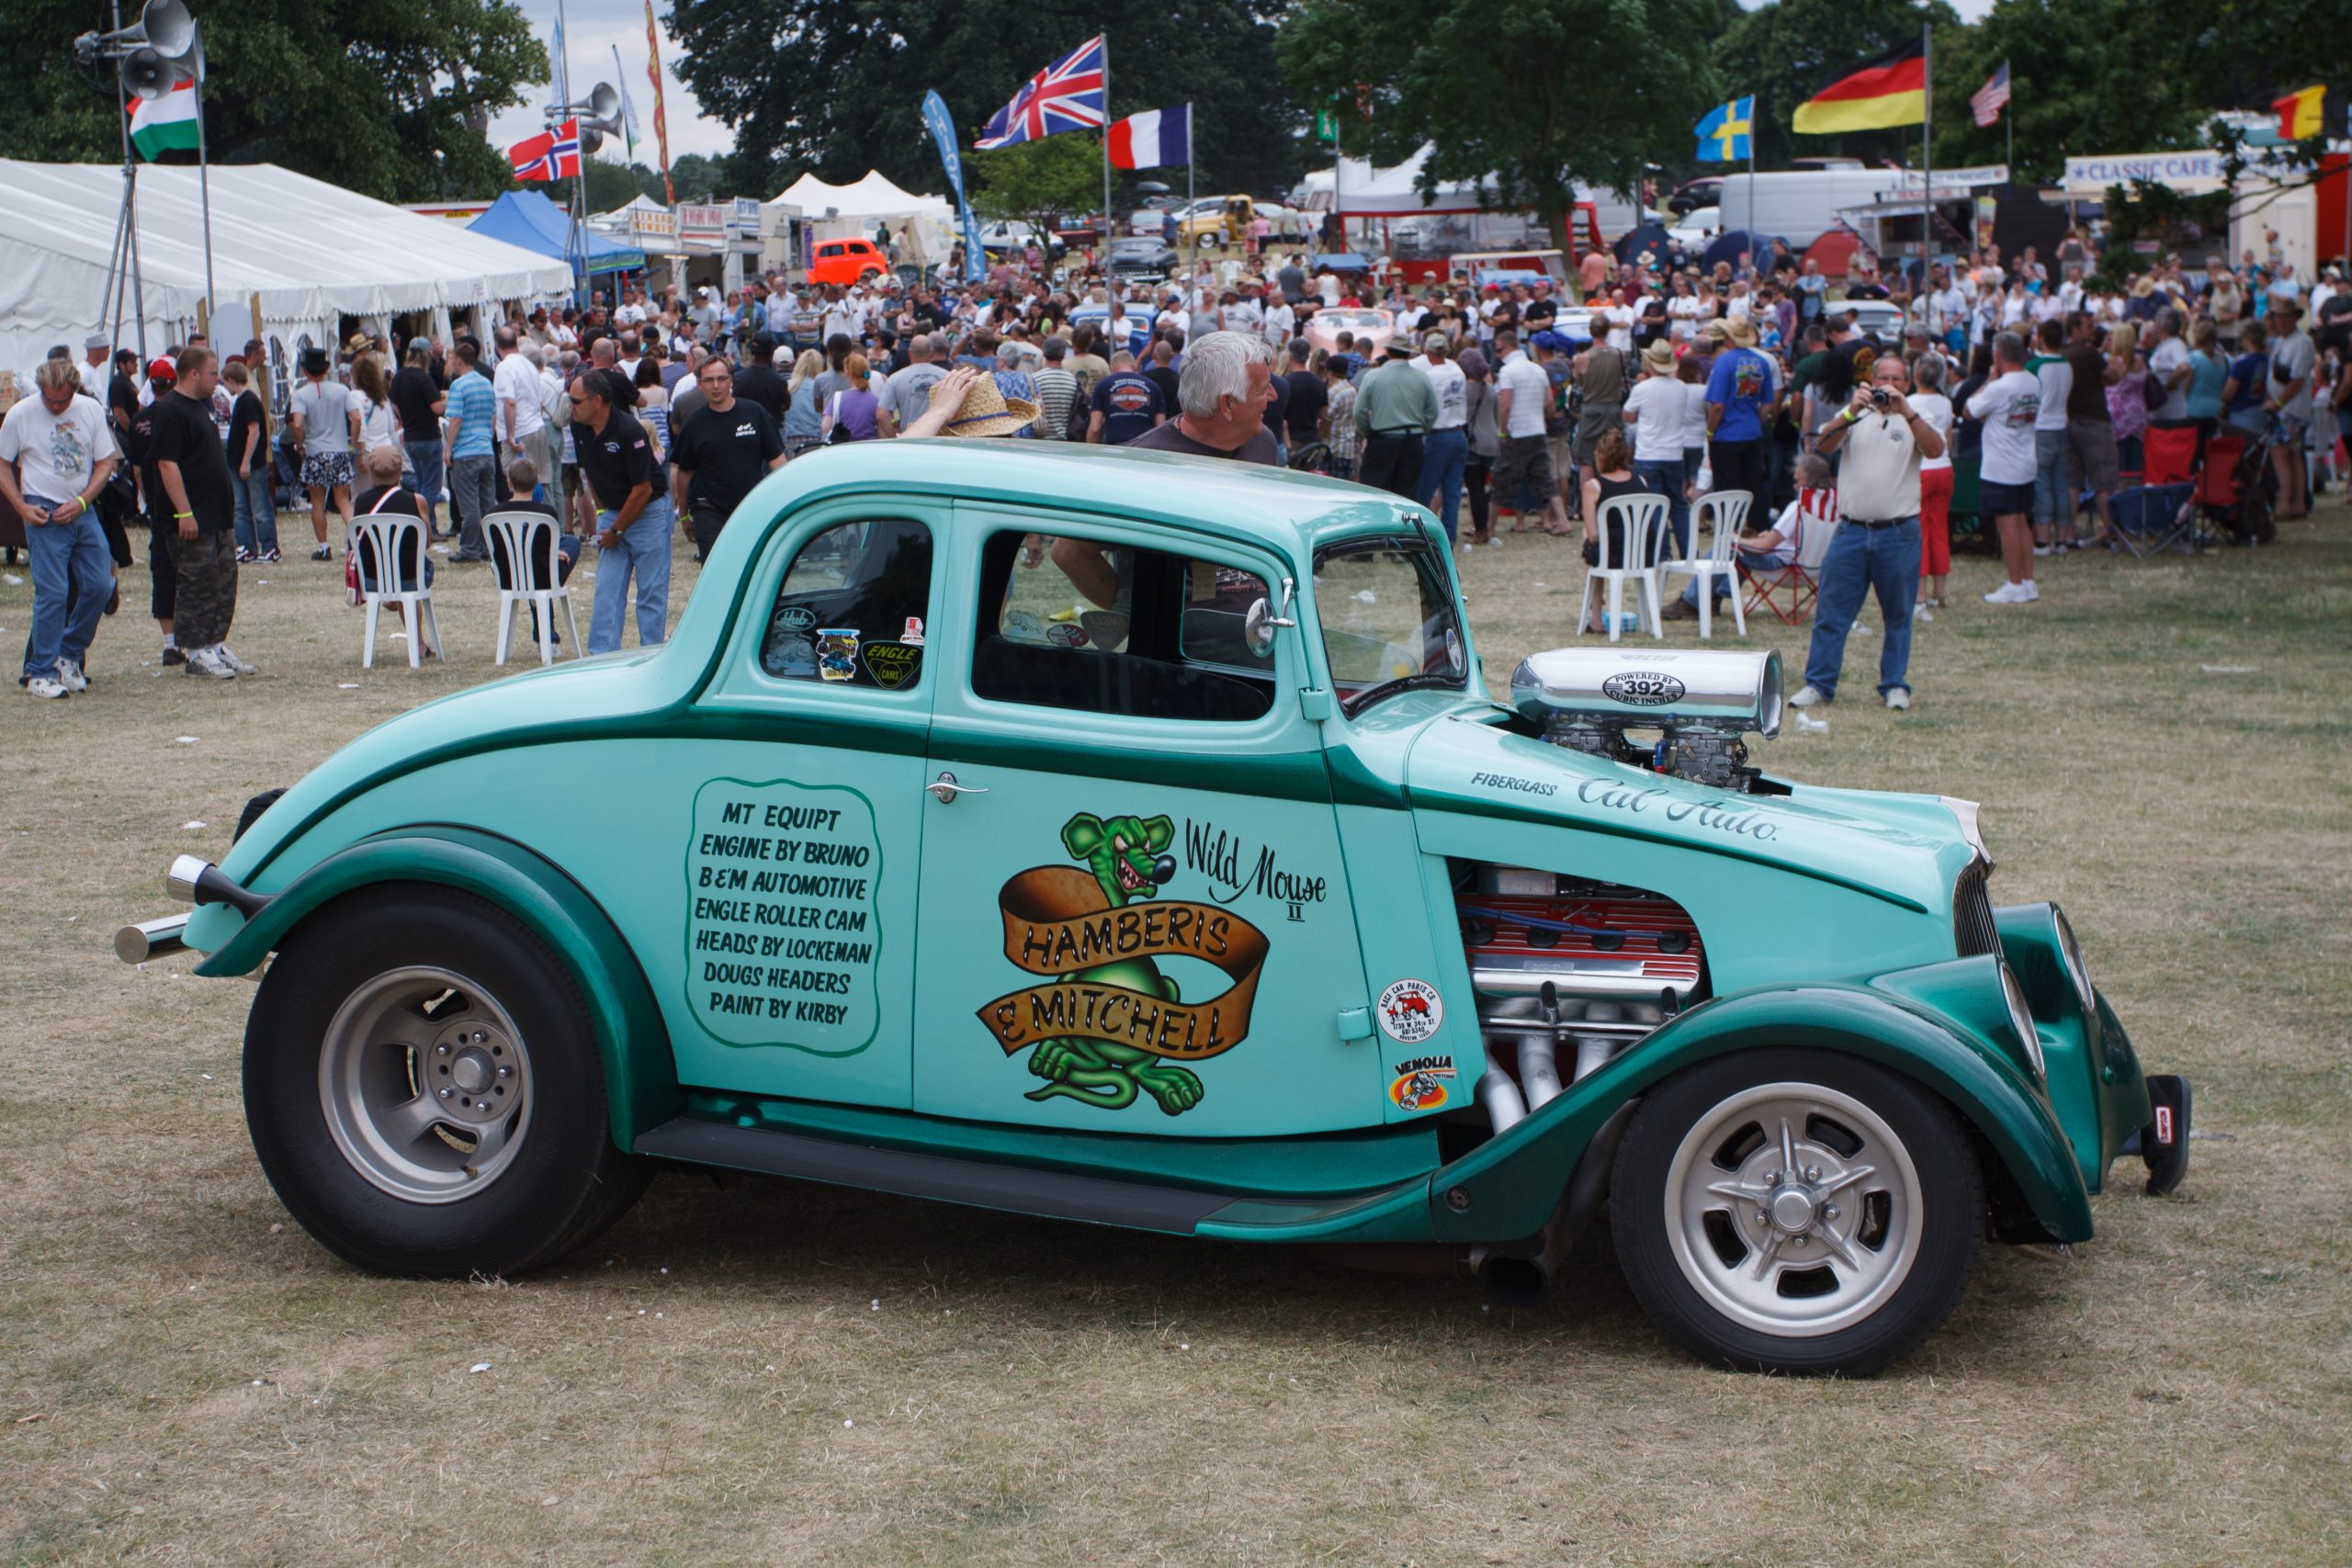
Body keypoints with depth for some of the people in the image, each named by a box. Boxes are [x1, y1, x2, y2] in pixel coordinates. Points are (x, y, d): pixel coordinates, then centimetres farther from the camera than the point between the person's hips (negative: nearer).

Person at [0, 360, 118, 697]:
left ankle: (69, 655, 19)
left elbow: (105, 462, 6)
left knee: (100, 586, 1)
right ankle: (41, 673, -1)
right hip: (44, 515, -4)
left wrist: (81, 501, -8)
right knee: (52, 593, -8)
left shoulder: (92, 411, 3)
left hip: (83, 512, 4)